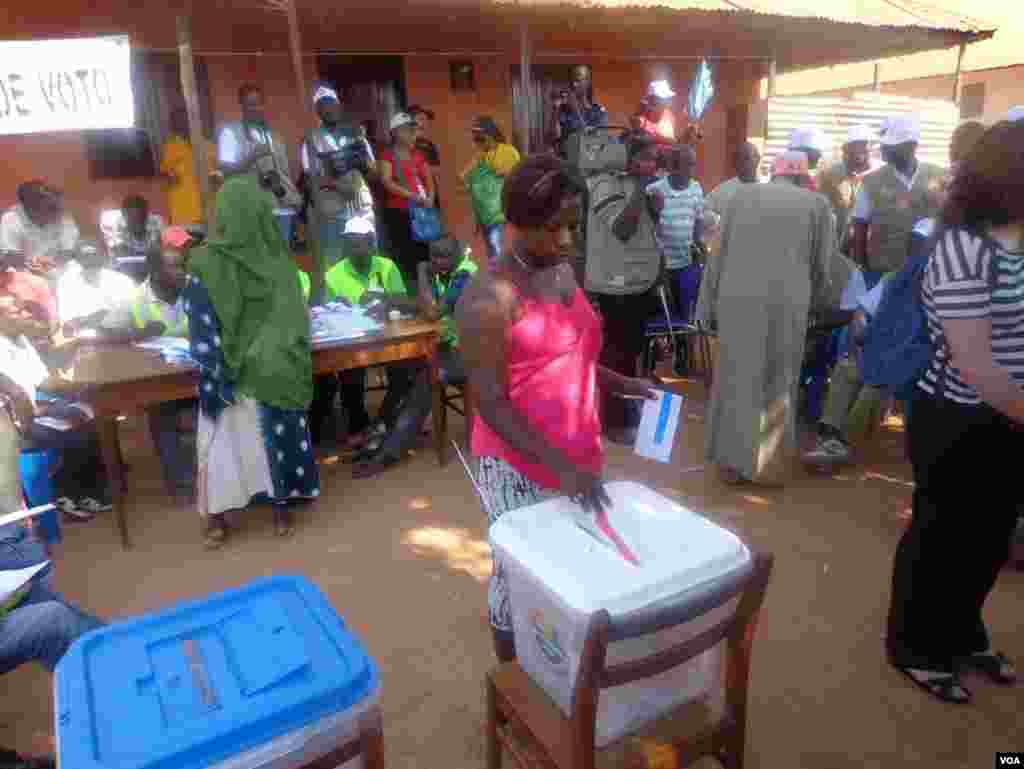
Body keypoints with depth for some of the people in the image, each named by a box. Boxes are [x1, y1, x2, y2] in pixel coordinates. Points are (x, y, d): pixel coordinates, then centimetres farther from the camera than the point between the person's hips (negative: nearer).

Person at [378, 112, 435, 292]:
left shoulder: (418, 155, 16)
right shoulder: (388, 155, -1)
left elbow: (429, 179, 17)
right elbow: (387, 182, -12)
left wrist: (430, 198, -3)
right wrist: (411, 195, -21)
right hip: (397, 211, -5)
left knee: (423, 251, 4)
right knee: (403, 254, -7)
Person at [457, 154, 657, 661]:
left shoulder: (563, 272, 5)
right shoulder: (489, 296, -19)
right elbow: (490, 402, -21)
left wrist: (621, 383, 5)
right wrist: (557, 466, -26)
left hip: (580, 454, 8)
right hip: (519, 466, -7)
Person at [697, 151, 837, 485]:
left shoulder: (742, 195, 15)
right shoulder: (817, 203, 13)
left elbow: (719, 255, 10)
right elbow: (822, 267, 13)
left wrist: (709, 307, 14)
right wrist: (822, 306, 31)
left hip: (736, 300, 1)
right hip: (785, 302, -1)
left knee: (735, 379, 13)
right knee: (775, 385, 12)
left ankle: (731, 462, 22)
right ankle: (767, 465, 21)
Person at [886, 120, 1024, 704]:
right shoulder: (964, 247, -20)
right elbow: (975, 366, -23)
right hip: (962, 426, -7)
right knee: (941, 533, 9)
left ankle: (962, 633, 44)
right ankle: (915, 647, 31)